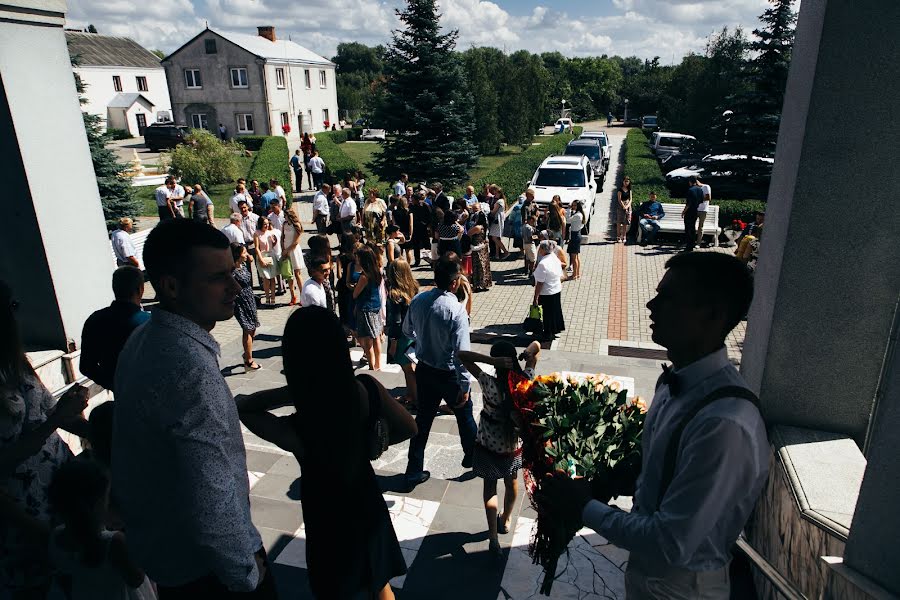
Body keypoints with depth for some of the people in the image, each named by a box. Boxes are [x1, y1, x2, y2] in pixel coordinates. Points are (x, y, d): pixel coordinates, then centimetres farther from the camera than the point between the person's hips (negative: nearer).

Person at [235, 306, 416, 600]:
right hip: (366, 501, 3)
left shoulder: (296, 430, -35)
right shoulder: (366, 389, -26)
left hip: (326, 515, -3)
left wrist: (292, 391, -23)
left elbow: (241, 406, -17)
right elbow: (409, 428, -9)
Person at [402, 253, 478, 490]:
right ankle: (473, 458, 44)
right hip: (448, 375, -5)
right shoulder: (456, 310, -27)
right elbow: (461, 353, -24)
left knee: (423, 420, 19)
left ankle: (413, 472, 29)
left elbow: (407, 331, 7)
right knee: (465, 416, 21)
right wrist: (464, 386, -16)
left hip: (424, 370, 5)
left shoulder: (418, 300, -9)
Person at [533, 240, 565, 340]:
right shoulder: (555, 259, -1)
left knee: (548, 314, 9)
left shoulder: (542, 264, -27)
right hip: (557, 290, 8)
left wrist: (536, 298, -18)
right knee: (555, 311, 22)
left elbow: (540, 284, -25)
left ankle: (549, 334, 23)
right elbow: (561, 277, 7)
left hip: (547, 293, -8)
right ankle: (556, 329, 38)